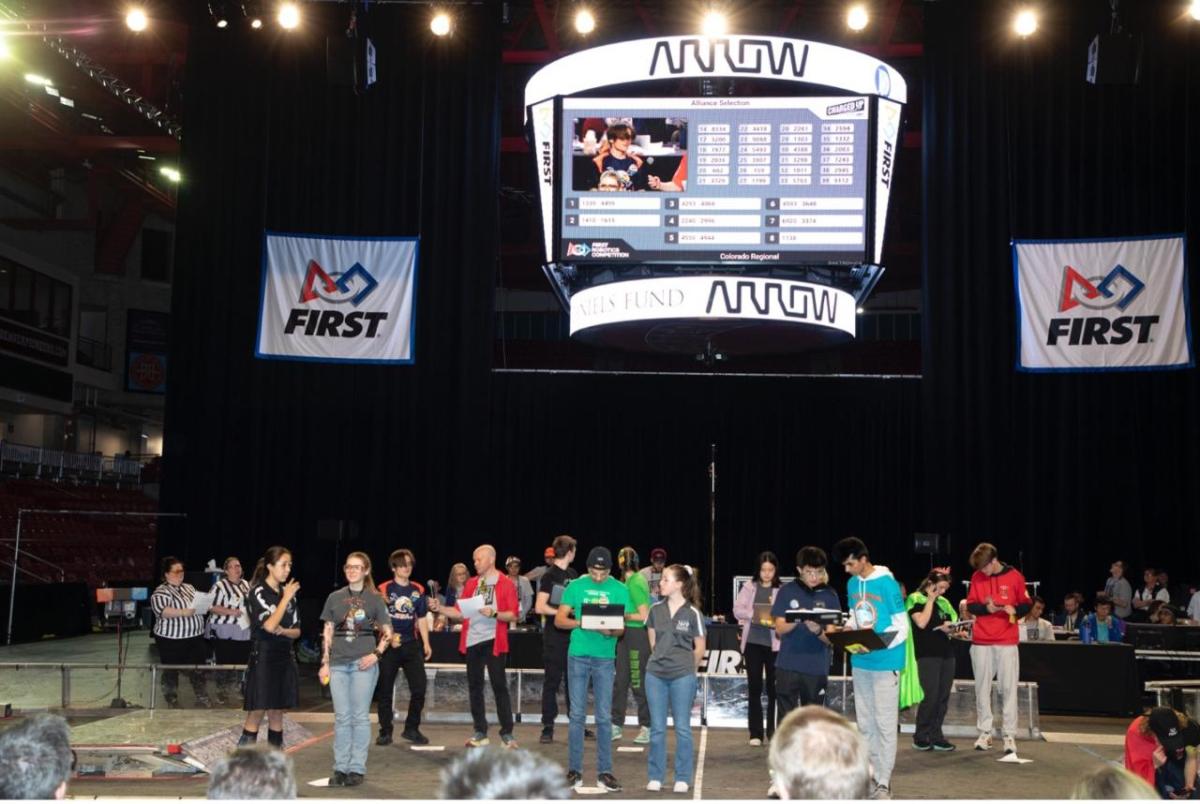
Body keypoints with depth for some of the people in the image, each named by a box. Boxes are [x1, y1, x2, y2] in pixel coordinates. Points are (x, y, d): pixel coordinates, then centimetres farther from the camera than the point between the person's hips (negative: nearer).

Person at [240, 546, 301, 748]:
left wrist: (283, 631, -10)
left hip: (285, 657, 6)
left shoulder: (288, 593, 9)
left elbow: (297, 631, 11)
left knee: (277, 713, 9)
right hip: (263, 657, -6)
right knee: (256, 713, -6)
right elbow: (269, 625, -20)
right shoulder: (257, 593, -8)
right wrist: (286, 599, -14)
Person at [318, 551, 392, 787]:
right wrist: (325, 663, 4)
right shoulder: (335, 598, 9)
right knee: (341, 717, 5)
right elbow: (327, 633, 10)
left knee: (360, 716, 1)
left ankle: (357, 768, 7)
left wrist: (376, 654, -10)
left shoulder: (374, 599, 3)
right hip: (338, 663, 2)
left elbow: (387, 632, 5)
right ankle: (340, 768, 11)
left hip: (364, 663, -2)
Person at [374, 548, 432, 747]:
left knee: (419, 689, -1)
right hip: (389, 646, -3)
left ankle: (411, 729, 14)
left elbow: (421, 619, 13)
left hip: (411, 645, 3)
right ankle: (385, 732, 13)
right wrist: (389, 636, -16)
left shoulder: (418, 590, 9)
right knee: (385, 691, 2)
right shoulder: (384, 589, -2)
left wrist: (426, 643, 4)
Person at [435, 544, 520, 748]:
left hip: (493, 641, -5)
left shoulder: (505, 584, -4)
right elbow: (460, 612, 11)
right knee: (474, 686, 8)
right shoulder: (471, 584, 11)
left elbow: (513, 615, -8)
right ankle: (480, 732, 17)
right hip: (472, 640, 5)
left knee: (499, 686, -4)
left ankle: (507, 733, 1)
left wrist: (494, 614, -23)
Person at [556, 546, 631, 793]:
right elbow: (559, 620, 0)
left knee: (604, 717, 3)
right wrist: (581, 622, -18)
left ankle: (604, 772, 10)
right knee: (577, 715, 4)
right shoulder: (576, 586, 0)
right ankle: (574, 771, 11)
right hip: (578, 656, 0)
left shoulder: (619, 590, 1)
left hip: (605, 659, 0)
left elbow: (621, 626, 1)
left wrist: (610, 631, -22)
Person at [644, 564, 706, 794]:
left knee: (682, 728, 4)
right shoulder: (656, 609, 4)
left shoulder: (692, 613, -7)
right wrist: (660, 660, 12)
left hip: (683, 677, -3)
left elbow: (699, 649, 2)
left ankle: (683, 779, 13)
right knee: (657, 728, 7)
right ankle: (655, 777, 16)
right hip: (655, 675, 3)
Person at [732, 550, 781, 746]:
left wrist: (776, 620, -24)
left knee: (774, 688, 3)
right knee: (754, 688, 5)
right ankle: (755, 733, 11)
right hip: (753, 642, 2)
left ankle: (773, 732, 14)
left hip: (774, 643, -2)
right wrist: (756, 616, -15)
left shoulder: (781, 590, -1)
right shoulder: (749, 587, 6)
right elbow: (737, 610, -1)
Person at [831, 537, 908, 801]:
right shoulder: (852, 584, 7)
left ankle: (883, 783, 5)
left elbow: (902, 627, -13)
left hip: (885, 663, -7)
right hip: (860, 663, 7)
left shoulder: (887, 584, -14)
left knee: (884, 724, -1)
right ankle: (870, 776, 24)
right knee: (865, 723, 13)